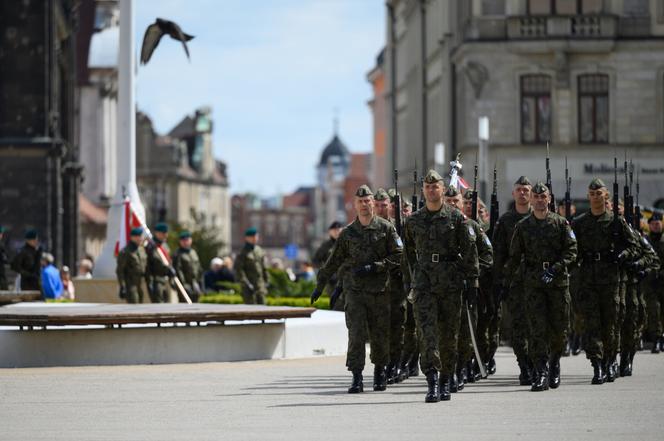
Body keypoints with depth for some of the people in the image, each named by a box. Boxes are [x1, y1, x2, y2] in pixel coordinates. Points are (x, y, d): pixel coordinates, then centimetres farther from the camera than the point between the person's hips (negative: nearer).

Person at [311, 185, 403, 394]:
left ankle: (380, 372, 26)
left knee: (379, 335, 5)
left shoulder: (386, 228, 2)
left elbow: (398, 255, -2)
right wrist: (320, 286, 16)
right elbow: (334, 261, 14)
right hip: (354, 290, 1)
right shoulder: (348, 233, 7)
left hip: (379, 290, -1)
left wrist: (374, 267, -13)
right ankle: (356, 378, -9)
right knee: (356, 334, -9)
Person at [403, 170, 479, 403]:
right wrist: (413, 276, 19)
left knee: (449, 334, 6)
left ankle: (446, 380, 19)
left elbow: (470, 251, 1)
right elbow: (409, 251, 21)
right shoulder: (413, 220, 8)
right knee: (428, 331, -12)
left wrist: (472, 282, -3)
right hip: (424, 283, 1)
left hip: (451, 283, -1)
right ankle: (432, 383, -18)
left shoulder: (456, 218, 1)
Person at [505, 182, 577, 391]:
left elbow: (571, 251, -1)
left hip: (558, 281, 0)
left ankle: (554, 361, 30)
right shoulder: (522, 226, 7)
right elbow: (514, 256, 10)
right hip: (533, 282, 0)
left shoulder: (561, 223, 4)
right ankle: (541, 372, -11)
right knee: (537, 327, -9)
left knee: (559, 327, 4)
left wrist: (555, 269, -15)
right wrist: (505, 281, 5)